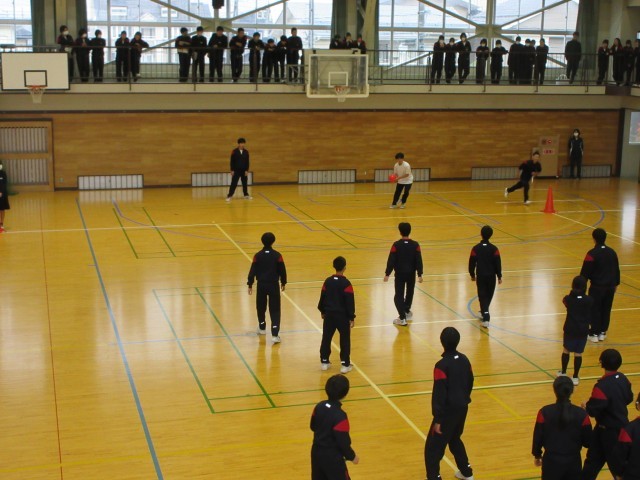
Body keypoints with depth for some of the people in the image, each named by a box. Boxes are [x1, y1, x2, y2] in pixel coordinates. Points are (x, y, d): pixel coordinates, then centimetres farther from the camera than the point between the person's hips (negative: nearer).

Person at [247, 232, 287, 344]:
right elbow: (282, 270, -2)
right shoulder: (277, 255, -9)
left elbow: (253, 271, -4)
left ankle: (262, 328, 38)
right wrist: (283, 282, 13)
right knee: (275, 310, 1)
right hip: (274, 285, -1)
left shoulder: (258, 256, -7)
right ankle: (275, 334, -8)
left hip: (261, 285, 1)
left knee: (261, 307, 22)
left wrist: (250, 284, 7)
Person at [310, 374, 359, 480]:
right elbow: (343, 441, -20)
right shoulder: (340, 416, -28)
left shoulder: (319, 406, -5)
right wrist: (352, 456, -4)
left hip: (317, 452, 8)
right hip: (332, 457, -7)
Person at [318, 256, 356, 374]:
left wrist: (322, 311, 21)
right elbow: (350, 302, -14)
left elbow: (322, 297, 7)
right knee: (345, 340, 6)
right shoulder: (346, 283, -15)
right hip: (342, 315, -4)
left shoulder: (328, 281, -1)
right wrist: (352, 317, -6)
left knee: (326, 338, 15)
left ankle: (324, 361, 22)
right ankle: (345, 364, 7)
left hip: (329, 314, 4)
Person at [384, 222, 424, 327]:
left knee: (399, 295, 2)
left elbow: (391, 261, -12)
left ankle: (402, 318, -8)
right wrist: (419, 274, 1)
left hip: (400, 274, -3)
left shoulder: (396, 245, -14)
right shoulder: (415, 245, -8)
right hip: (411, 274, 3)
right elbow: (419, 261, -6)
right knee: (409, 292, 24)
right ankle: (406, 311, 43)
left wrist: (387, 274, -4)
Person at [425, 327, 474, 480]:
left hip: (448, 411, -8)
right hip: (462, 409, 8)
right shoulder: (464, 360, 0)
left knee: (433, 447, 2)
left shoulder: (442, 365, -22)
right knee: (455, 440, 29)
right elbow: (470, 384, 11)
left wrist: (437, 419, -14)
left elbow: (439, 394, -20)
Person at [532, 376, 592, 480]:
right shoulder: (581, 414, -11)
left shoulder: (545, 412, -13)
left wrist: (537, 456, 13)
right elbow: (587, 442, -3)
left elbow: (538, 438, -3)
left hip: (551, 461, -1)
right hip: (573, 462, 1)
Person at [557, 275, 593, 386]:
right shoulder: (589, 300, -11)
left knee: (566, 350, 18)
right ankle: (575, 377, 12)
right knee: (578, 353, 5)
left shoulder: (568, 298, -11)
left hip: (569, 329, 0)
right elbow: (591, 316, 0)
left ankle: (563, 373, 30)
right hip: (583, 330, 0)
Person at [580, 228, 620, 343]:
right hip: (610, 287, 5)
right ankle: (602, 332, 23)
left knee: (595, 310, 6)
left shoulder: (592, 254, -17)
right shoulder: (612, 252, 1)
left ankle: (594, 334, 12)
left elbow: (585, 272, -14)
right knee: (606, 310, 15)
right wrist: (615, 284, 22)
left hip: (597, 287, -5)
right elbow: (617, 270, 11)